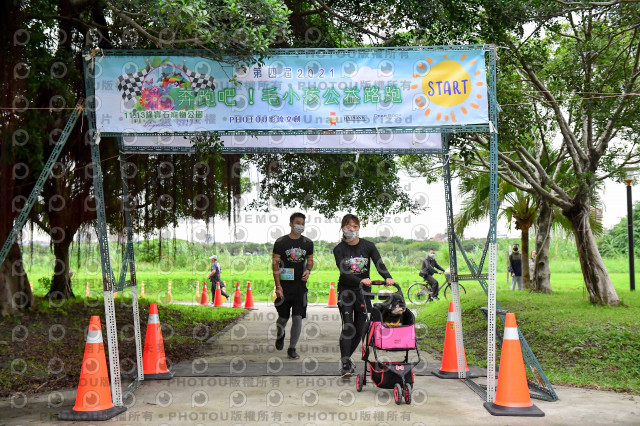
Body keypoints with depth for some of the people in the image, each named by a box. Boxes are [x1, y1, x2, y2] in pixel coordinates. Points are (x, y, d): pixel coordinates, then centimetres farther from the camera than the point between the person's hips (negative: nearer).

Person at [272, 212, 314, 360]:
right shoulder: (281, 242, -4)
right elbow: (275, 263, -5)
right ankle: (280, 335, 41)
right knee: (283, 317, 8)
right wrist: (278, 286, -11)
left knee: (298, 318, -3)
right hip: (284, 285, -2)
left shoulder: (307, 243, 6)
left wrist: (308, 270, -6)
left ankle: (292, 348, 7)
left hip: (300, 285, 2)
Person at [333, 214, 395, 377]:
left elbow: (379, 264, -13)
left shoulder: (368, 246, -1)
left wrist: (388, 277, -33)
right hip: (346, 291, -3)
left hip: (363, 291, 3)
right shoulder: (339, 249, -7)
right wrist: (360, 280, -36)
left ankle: (346, 358, 25)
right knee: (348, 326, -13)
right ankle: (345, 364, -11)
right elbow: (344, 272, -19)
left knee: (360, 327, 6)